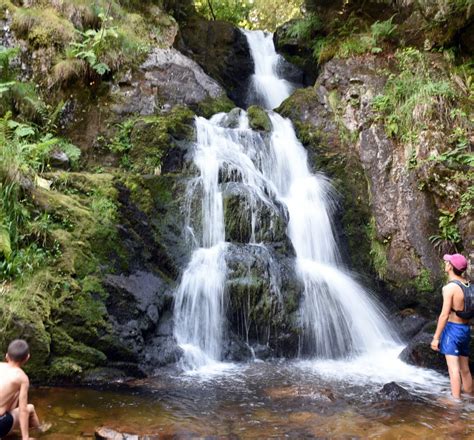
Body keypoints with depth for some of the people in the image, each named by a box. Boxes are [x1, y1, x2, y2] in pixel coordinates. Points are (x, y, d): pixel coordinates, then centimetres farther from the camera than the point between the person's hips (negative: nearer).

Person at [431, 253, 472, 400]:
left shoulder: (449, 287, -16)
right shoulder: (468, 285, 6)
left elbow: (444, 315, -18)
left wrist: (436, 337, -15)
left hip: (452, 328, -7)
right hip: (466, 328, 8)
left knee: (454, 368, -5)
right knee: (465, 369, 17)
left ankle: (456, 401, -5)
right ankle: (469, 395, 26)